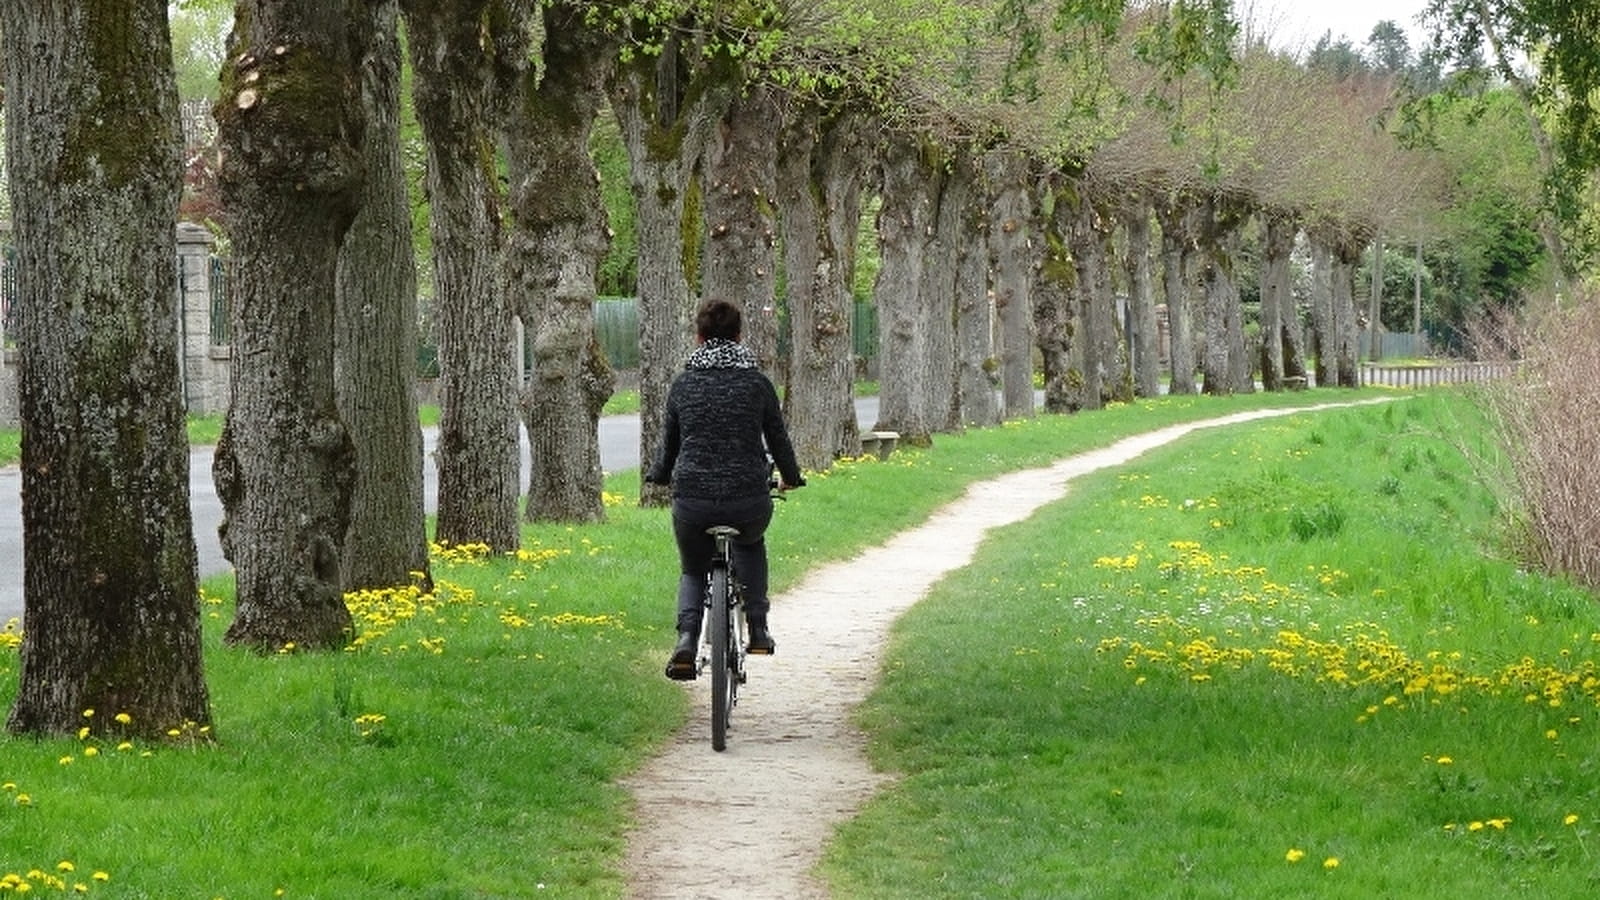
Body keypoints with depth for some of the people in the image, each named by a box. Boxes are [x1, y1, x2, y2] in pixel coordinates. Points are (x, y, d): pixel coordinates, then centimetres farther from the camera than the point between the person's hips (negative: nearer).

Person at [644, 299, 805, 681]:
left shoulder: (683, 384, 5)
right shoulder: (757, 383, 2)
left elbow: (669, 443, 13)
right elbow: (778, 438, 11)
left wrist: (658, 476, 35)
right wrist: (790, 477, 32)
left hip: (692, 501, 0)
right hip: (750, 501, 0)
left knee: (693, 570, 25)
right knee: (751, 543, 35)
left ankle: (687, 638, -2)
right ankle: (757, 628, 23)